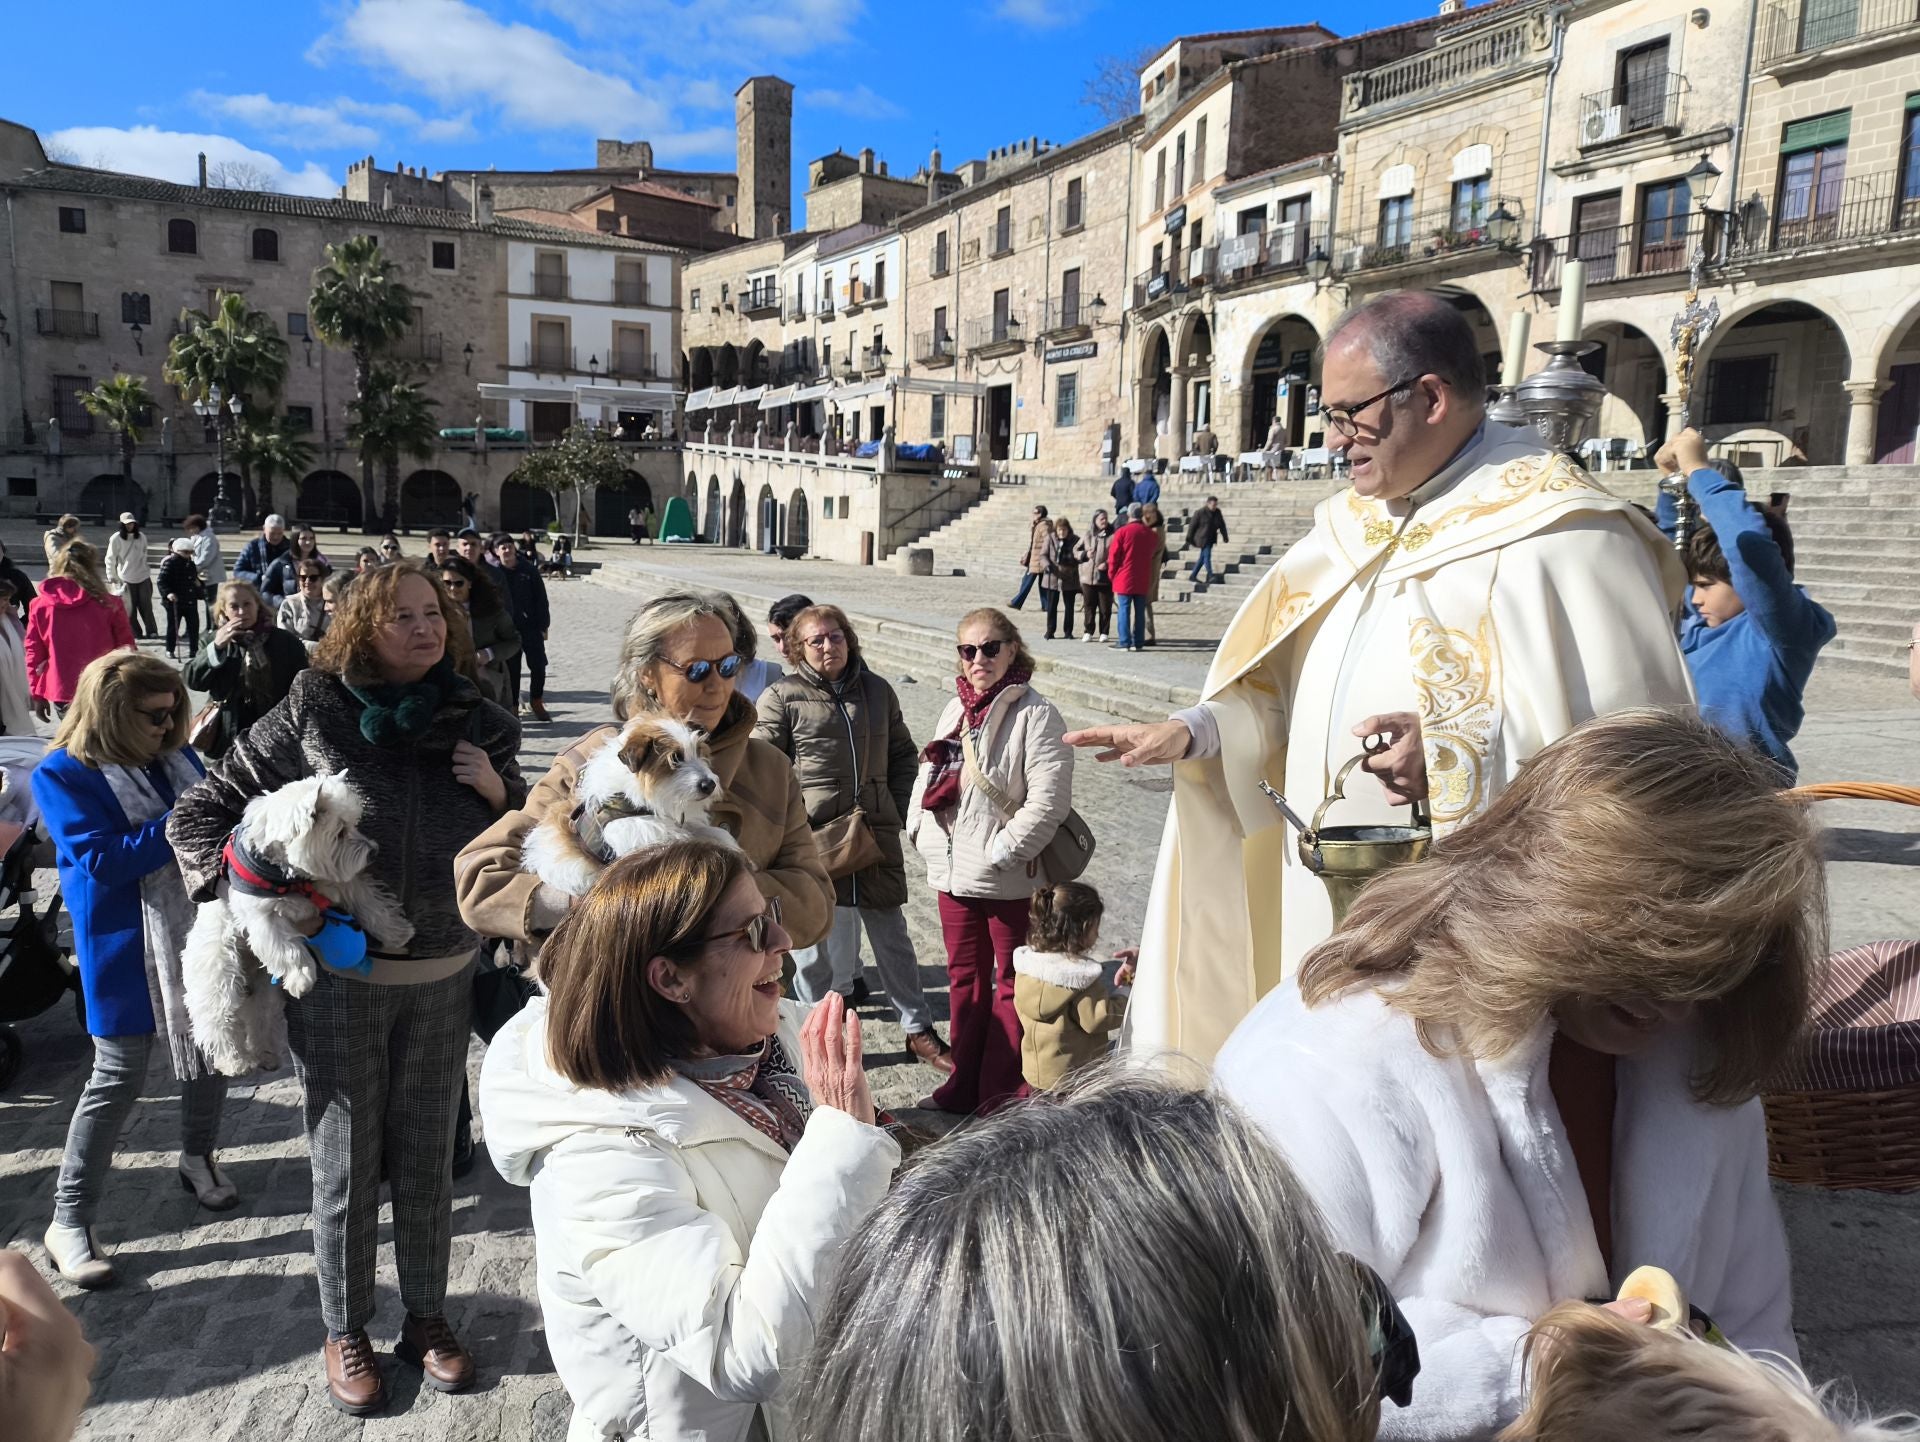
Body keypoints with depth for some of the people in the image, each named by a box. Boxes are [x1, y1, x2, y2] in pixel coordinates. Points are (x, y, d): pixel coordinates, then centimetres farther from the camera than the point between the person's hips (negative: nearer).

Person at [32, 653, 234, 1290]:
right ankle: (69, 1220, 16)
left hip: (201, 934, 6)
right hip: (127, 951, -6)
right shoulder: (63, 775, -12)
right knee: (118, 1080, 0)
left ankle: (198, 1158, 41)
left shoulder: (176, 756, 4)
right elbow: (102, 861, -21)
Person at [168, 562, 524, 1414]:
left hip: (443, 976, 2)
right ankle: (345, 1333, 32)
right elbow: (200, 812, -1)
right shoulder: (313, 715, -9)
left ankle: (426, 1318, 34)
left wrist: (499, 791, -11)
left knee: (427, 1159, 15)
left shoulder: (474, 724, -1)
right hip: (337, 977, -2)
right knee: (347, 1165, 11)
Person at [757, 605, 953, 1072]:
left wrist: (898, 810, 8)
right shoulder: (782, 697, -4)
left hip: (875, 834, 3)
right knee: (812, 942, 8)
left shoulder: (877, 691, 8)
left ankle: (918, 1031, 24)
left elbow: (903, 754, 17)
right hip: (811, 839, -3)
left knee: (892, 935, 12)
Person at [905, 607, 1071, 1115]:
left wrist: (1001, 852, -19)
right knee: (964, 978, 18)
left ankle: (1001, 1094, 20)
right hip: (953, 874, 7)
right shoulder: (956, 709, 10)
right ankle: (964, 1086, 32)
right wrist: (924, 833, 1)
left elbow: (1048, 798, -20)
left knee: (1011, 984, 8)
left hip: (1009, 881, -7)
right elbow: (927, 778, 16)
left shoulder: (1036, 714, -13)